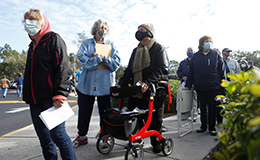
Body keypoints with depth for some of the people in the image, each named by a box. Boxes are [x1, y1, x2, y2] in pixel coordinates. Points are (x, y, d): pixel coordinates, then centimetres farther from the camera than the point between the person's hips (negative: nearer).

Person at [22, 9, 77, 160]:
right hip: (35, 101, 8)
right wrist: (27, 96, 20)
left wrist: (59, 95, -22)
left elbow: (62, 68, -14)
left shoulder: (54, 39, -3)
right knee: (44, 137, 13)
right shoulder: (32, 45, 21)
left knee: (57, 134, -7)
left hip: (51, 99, -8)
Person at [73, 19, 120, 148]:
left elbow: (116, 62, -3)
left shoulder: (111, 45, 11)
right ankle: (82, 136, 29)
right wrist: (100, 58, -12)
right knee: (84, 112, 10)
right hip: (87, 84, 0)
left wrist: (103, 57, -15)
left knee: (105, 112, 7)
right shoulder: (86, 43, 9)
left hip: (105, 85, 0)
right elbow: (83, 61, -9)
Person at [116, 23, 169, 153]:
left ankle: (156, 142, 29)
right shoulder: (136, 51, 18)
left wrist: (147, 83, -28)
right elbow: (129, 70, 18)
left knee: (154, 118, 7)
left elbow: (162, 69, -15)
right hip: (137, 89, 6)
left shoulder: (158, 48, -2)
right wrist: (121, 83, 3)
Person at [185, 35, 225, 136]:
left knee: (212, 107, 5)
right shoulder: (196, 56, 5)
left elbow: (222, 71, 4)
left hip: (213, 87, -1)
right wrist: (188, 85, 1)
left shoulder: (216, 55, 4)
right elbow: (191, 72, 7)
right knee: (202, 107, 11)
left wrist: (222, 86, -1)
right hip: (200, 87, 1)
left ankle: (212, 127, 19)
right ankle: (203, 126, 25)